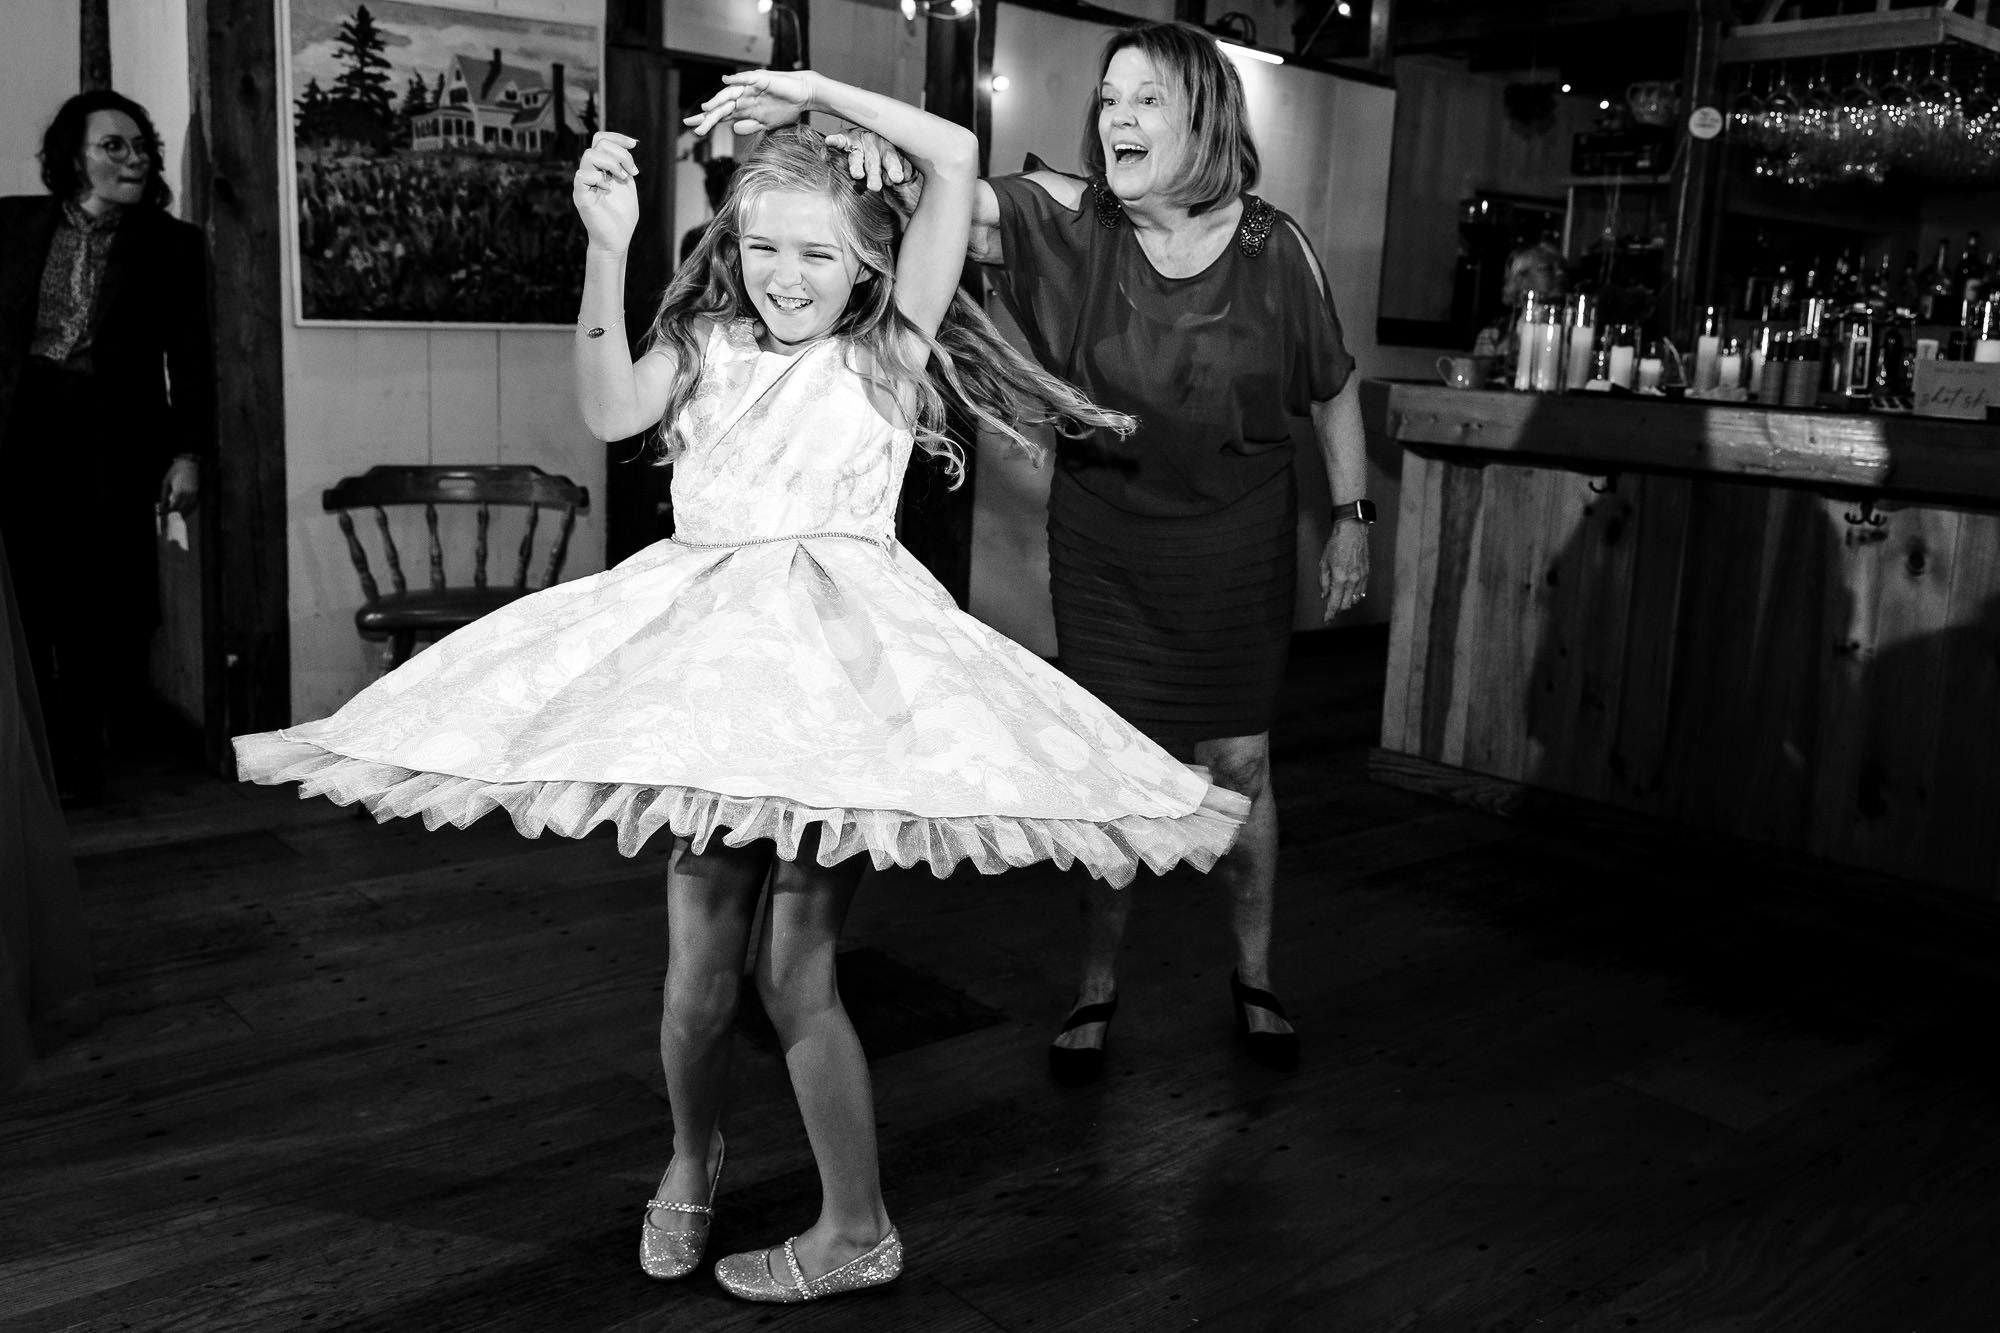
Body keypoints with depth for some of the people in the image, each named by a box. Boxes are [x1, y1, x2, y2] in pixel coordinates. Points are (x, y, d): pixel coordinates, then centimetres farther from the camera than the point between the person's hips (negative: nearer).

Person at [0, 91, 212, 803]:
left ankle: (76, 765, 14)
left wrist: (188, 453, -5)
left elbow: (190, 357, 2)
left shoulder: (172, 243, 5)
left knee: (94, 614, 2)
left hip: (111, 440, -1)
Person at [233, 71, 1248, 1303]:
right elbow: (612, 412, -9)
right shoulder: (708, 349, 12)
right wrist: (608, 251, -17)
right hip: (706, 648, 3)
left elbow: (956, 156, -1)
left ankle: (858, 1230, 18)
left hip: (839, 655, -3)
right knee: (699, 970, 5)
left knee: (796, 972, -2)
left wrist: (812, 89, 3)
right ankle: (693, 1157, 37)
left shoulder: (890, 348, 5)